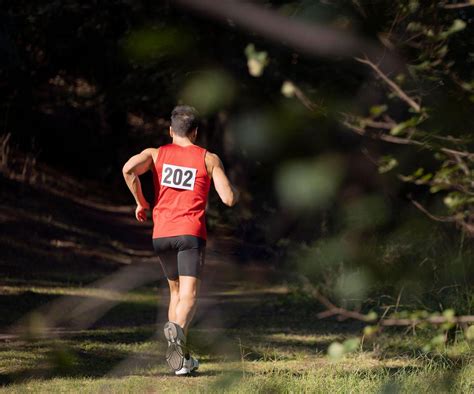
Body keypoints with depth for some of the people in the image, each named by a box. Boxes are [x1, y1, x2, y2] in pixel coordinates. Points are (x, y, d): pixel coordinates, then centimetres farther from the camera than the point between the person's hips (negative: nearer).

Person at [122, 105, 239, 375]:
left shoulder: (156, 154, 10)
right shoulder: (209, 159, 6)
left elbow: (129, 169, -10)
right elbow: (229, 199, -2)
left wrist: (141, 202, 3)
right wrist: (235, 191, 23)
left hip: (161, 234, 3)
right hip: (191, 232, -3)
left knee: (176, 291, 19)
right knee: (189, 295, -12)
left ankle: (182, 359, 13)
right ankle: (178, 330, -45)